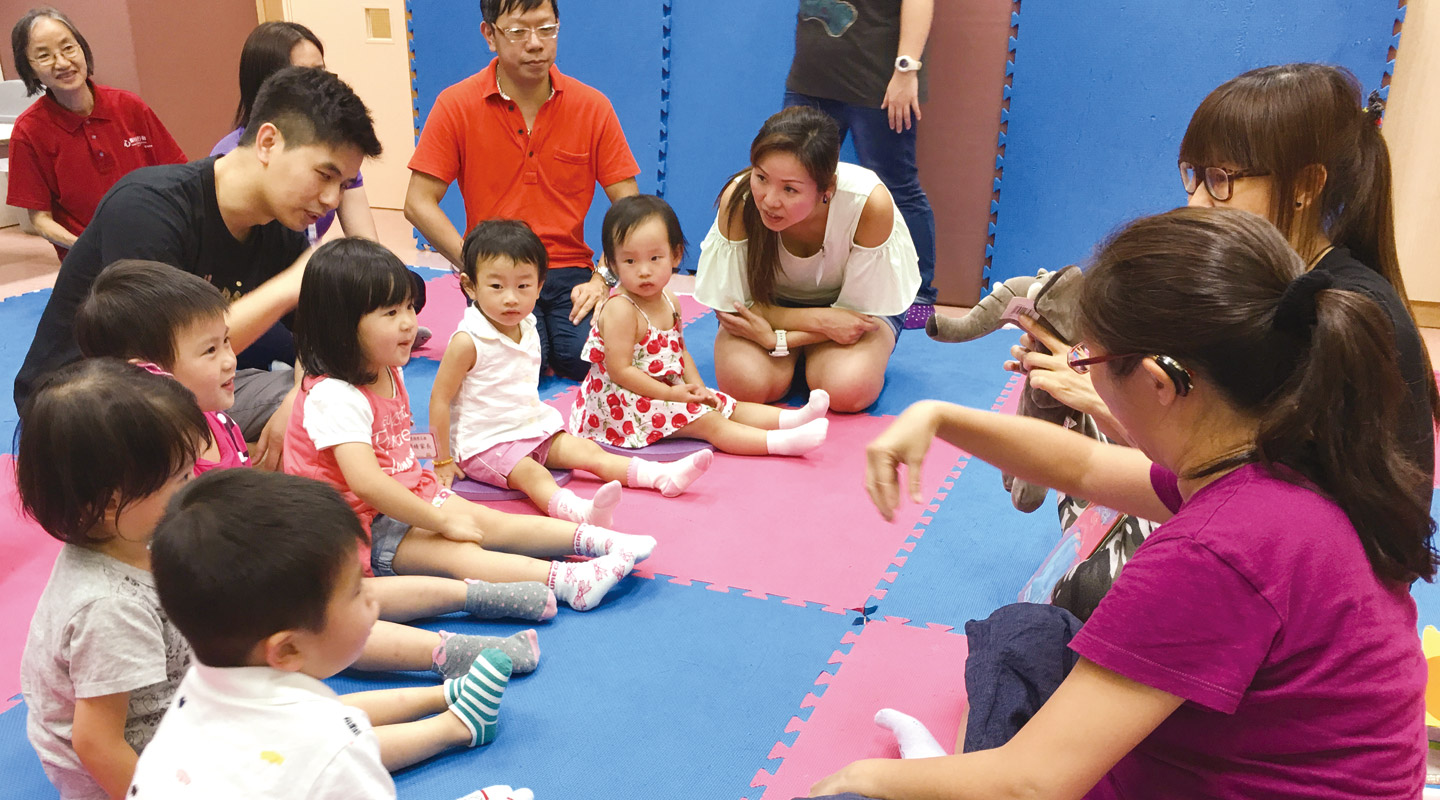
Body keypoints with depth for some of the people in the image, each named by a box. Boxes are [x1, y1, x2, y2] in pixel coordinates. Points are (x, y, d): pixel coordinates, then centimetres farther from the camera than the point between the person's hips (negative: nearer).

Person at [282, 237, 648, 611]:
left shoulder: (389, 373, 7)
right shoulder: (333, 397, -25)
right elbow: (366, 483, -34)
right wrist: (441, 520, -27)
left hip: (408, 497, 10)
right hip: (361, 526, -10)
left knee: (490, 522, -5)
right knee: (454, 552, -26)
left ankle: (592, 539, -10)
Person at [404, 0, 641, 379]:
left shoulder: (593, 106, 1)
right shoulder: (456, 106, -2)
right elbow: (419, 203, -3)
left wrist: (604, 278, -11)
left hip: (570, 271, 2)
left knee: (585, 357, -25)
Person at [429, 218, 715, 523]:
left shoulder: (528, 329, 5)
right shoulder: (468, 341, -19)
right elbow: (439, 399, -15)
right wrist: (443, 461, -13)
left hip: (531, 428, 8)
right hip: (485, 442, -8)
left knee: (587, 450, 0)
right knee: (531, 474, -31)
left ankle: (663, 476, -3)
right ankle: (581, 511, -56)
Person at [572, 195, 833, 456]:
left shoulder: (669, 302, 5)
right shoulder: (620, 310, -22)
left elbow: (680, 351, 14)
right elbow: (620, 370, -24)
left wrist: (698, 388, -1)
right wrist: (670, 394, -21)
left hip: (669, 390, 9)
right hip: (625, 402, -9)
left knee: (727, 406, 2)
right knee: (709, 422, -17)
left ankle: (791, 418, -2)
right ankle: (780, 442, -24)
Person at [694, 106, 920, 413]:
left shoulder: (869, 203, -33)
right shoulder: (739, 200, -30)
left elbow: (856, 313, -20)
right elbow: (733, 308, -20)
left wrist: (775, 338, -31)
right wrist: (818, 320, -32)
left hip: (847, 302, -1)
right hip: (770, 303, 1)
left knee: (849, 389, -29)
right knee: (744, 383, -27)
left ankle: (816, 356, 7)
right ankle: (795, 356, 7)